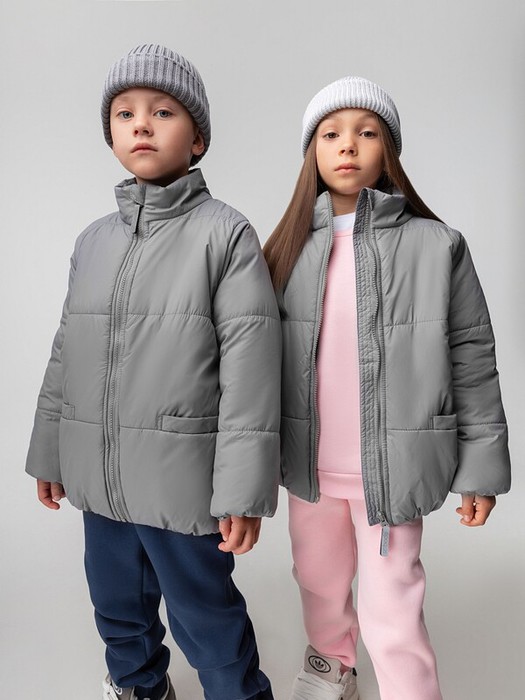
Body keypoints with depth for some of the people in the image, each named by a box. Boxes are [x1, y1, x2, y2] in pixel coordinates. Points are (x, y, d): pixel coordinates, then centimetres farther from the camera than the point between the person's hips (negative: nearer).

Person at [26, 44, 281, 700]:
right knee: (117, 602, 25)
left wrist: (243, 490, -15)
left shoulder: (225, 233, -10)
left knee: (205, 615, 10)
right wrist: (49, 452, 17)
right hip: (99, 476, 6)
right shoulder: (94, 240, 8)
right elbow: (67, 352, 13)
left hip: (182, 476, -6)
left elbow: (250, 364, -14)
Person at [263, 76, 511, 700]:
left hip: (391, 465, -4)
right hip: (309, 465, 4)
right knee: (320, 582, 24)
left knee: (391, 610, 3)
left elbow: (471, 358, -4)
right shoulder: (291, 249, 1)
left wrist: (481, 465, -4)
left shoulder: (435, 245, -7)